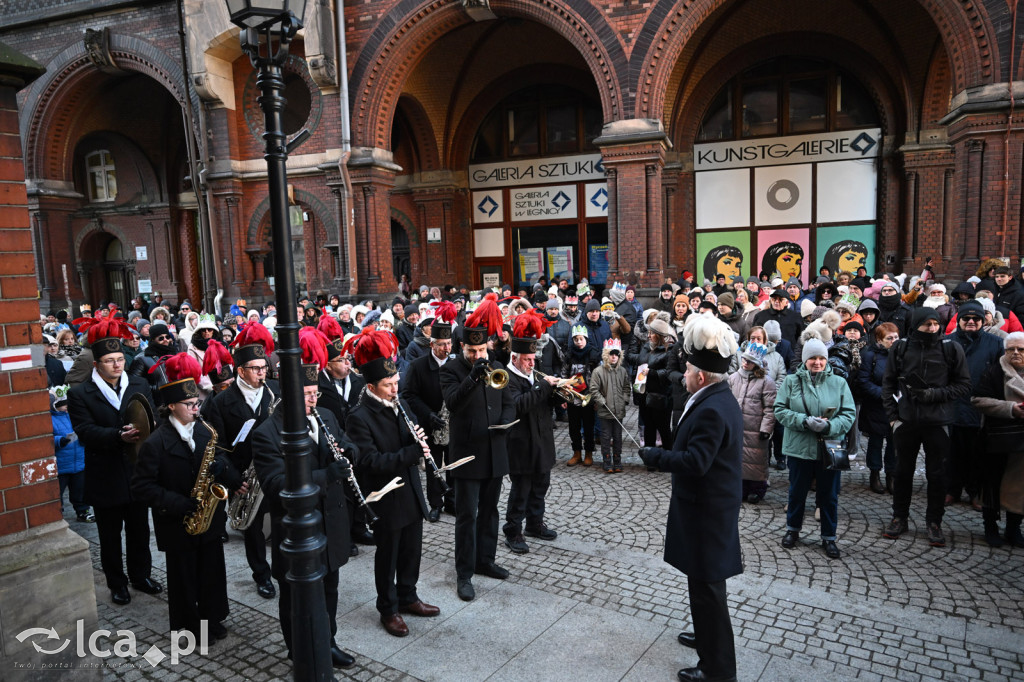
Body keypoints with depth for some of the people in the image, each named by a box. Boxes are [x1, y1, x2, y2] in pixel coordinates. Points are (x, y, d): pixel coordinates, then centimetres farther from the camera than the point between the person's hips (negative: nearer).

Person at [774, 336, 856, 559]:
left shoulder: (839, 383, 2)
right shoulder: (791, 381, 0)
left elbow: (849, 414, -1)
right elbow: (780, 410, -5)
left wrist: (829, 426, -19)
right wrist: (805, 422, -19)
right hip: (799, 448, 0)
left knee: (829, 495, 10)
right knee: (797, 492, 14)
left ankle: (829, 537, 26)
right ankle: (792, 529, 34)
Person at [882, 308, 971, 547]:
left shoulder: (951, 349, -4)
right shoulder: (901, 347, -1)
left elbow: (964, 385, 2)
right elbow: (888, 384, 7)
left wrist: (936, 394, -13)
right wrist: (892, 415, 1)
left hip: (938, 421, -1)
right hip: (906, 420, 1)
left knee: (937, 474, 7)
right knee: (903, 471, 12)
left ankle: (934, 522, 22)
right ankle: (899, 518, 27)